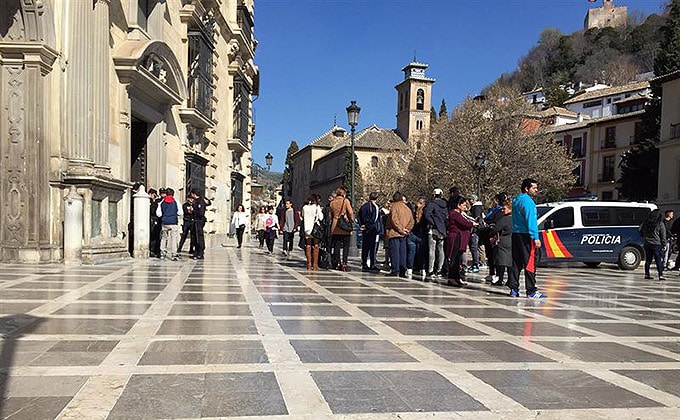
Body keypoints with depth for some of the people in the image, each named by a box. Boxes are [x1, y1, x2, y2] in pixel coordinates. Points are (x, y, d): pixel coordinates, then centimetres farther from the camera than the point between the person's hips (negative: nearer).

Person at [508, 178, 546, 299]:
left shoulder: (516, 199, 17)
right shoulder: (527, 201, -12)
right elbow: (531, 221, -18)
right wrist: (536, 238, -19)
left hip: (515, 234, 9)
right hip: (525, 236, -9)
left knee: (516, 263, 10)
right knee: (530, 263, -7)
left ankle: (514, 289, 11)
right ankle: (531, 291, -6)